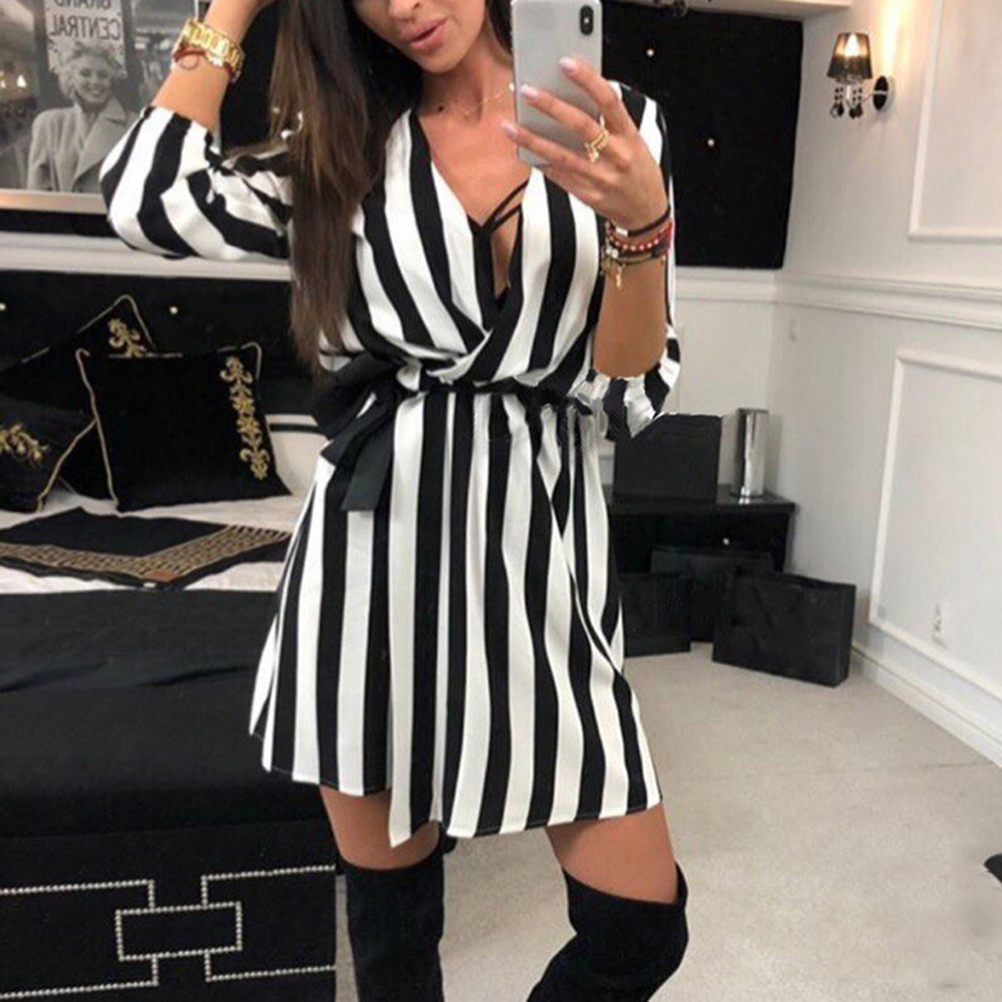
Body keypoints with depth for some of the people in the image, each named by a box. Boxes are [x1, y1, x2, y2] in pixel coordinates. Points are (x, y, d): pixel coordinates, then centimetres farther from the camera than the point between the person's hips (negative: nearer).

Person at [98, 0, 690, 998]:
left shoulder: (619, 127, 4)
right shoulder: (345, 143, 8)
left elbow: (635, 393, -1)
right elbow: (148, 201, -10)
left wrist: (642, 221, -19)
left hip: (536, 541, 0)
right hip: (373, 543, 1)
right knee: (388, 906, 13)